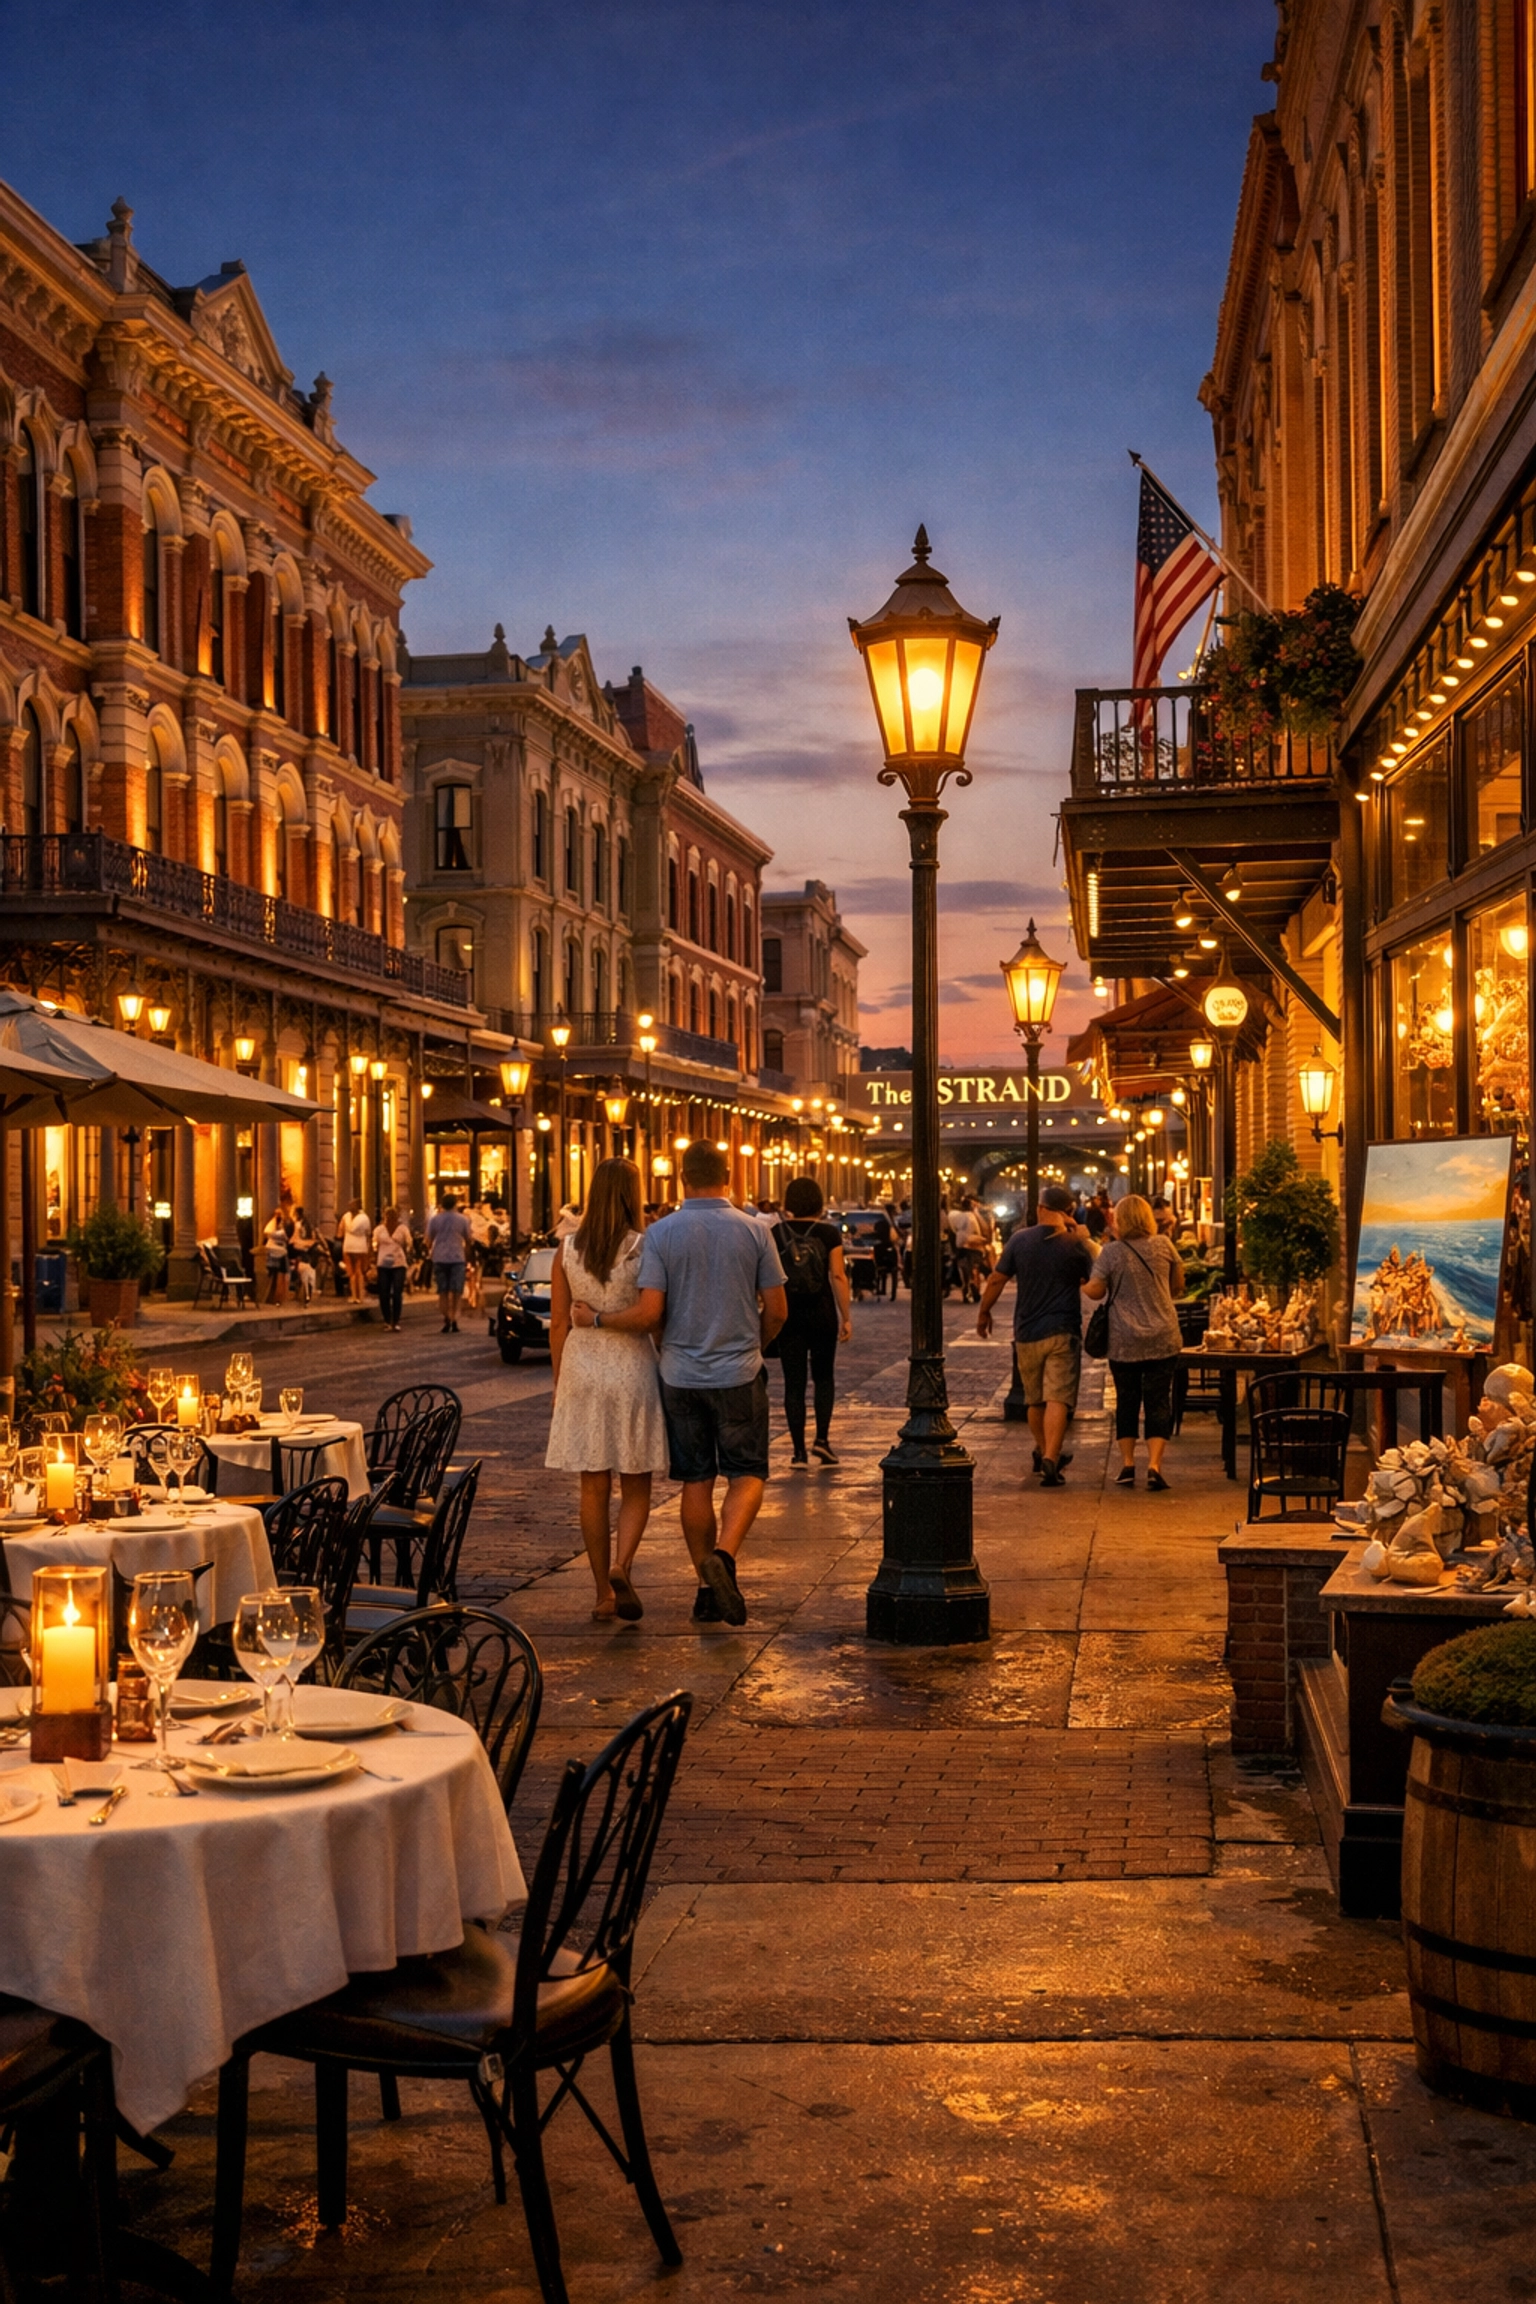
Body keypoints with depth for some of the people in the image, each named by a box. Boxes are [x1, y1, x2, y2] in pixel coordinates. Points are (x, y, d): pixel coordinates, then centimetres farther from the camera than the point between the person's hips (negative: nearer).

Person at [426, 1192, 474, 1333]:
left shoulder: (434, 1219, 2)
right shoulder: (462, 1219, 0)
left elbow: (429, 1240, 3)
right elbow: (468, 1240, 7)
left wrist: (430, 1252, 20)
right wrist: (467, 1253, 24)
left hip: (439, 1258, 1)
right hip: (457, 1258, -1)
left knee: (443, 1292, 5)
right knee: (456, 1292, 4)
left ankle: (446, 1319, -9)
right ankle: (454, 1320, -3)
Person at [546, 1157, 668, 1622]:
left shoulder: (567, 1249, 1)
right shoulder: (644, 1248, -8)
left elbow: (558, 1323, 3)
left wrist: (559, 1382, 12)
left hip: (582, 1367, 3)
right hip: (632, 1367, -2)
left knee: (594, 1487, 9)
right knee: (636, 1485, 8)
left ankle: (603, 1593, 13)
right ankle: (621, 1567, -15)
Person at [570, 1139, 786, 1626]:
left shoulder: (661, 1234, -6)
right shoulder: (753, 1231, -4)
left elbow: (649, 1315, -12)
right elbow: (776, 1311, -1)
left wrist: (594, 1320, 3)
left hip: (681, 1375, 1)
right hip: (738, 1374, -1)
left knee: (696, 1481, 10)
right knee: (746, 1475, 7)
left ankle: (708, 1589, 15)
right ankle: (723, 1555, -18)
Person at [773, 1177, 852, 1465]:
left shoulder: (776, 1233, -2)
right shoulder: (829, 1233, -4)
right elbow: (838, 1276, -8)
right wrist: (846, 1317, -3)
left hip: (788, 1315, 0)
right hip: (821, 1313, 0)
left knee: (794, 1383, 6)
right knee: (824, 1377, 17)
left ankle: (799, 1450, 5)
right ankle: (822, 1438, 3)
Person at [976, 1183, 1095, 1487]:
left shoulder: (1020, 1239, -2)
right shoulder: (1075, 1244, -7)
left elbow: (997, 1280, 0)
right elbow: (1094, 1279, 8)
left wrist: (983, 1312, 14)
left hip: (1027, 1333, 3)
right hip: (1063, 1333, -3)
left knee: (1034, 1399, 18)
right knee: (1058, 1398, -7)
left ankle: (1044, 1454, 33)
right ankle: (1050, 1460, -21)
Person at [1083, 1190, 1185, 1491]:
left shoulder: (1111, 1252, -8)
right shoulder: (1164, 1245, -1)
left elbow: (1096, 1291, -6)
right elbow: (1178, 1285, 11)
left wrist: (1084, 1285, 17)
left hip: (1124, 1342, -1)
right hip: (1163, 1339, 1)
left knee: (1126, 1402, 12)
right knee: (1159, 1402, 2)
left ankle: (1127, 1465, 15)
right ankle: (1154, 1465, -9)